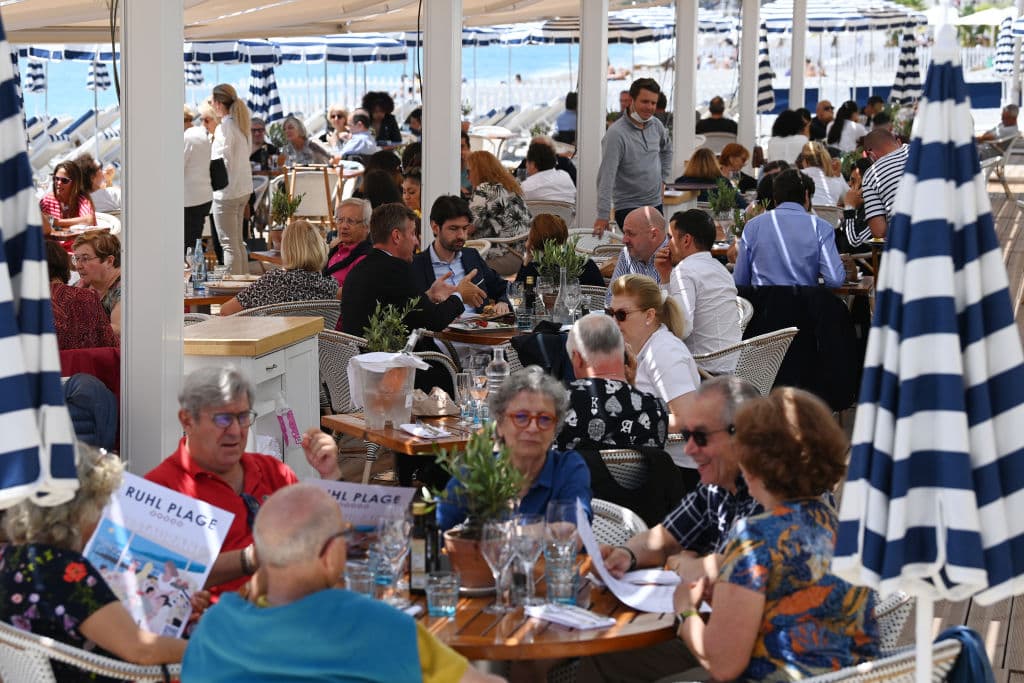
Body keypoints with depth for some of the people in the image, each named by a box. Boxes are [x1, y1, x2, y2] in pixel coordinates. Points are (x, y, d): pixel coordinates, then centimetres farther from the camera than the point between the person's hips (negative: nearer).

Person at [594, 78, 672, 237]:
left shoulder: (656, 125, 4)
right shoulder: (616, 133, -18)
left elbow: (667, 149, 28)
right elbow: (606, 177, -24)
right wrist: (602, 216, -30)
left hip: (656, 204, 7)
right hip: (628, 208, -7)